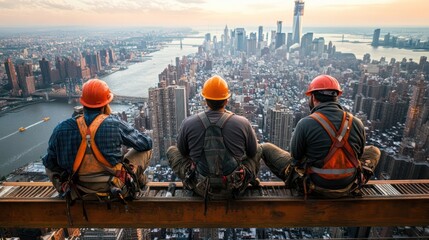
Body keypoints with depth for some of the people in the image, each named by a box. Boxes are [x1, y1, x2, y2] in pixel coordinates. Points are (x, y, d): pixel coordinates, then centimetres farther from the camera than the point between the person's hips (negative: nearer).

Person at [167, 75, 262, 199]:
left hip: (202, 189, 0)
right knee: (259, 150, 22)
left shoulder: (188, 124, -13)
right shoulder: (243, 123, -14)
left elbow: (182, 151, 5)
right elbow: (253, 152, 3)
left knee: (172, 150, 19)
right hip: (235, 188, 0)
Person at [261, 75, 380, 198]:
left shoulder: (305, 124, -21)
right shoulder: (357, 123, -9)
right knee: (373, 151, 32)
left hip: (315, 186, -4)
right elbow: (358, 155, 6)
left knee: (266, 147, 8)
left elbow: (296, 156, -8)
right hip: (349, 187, 4)